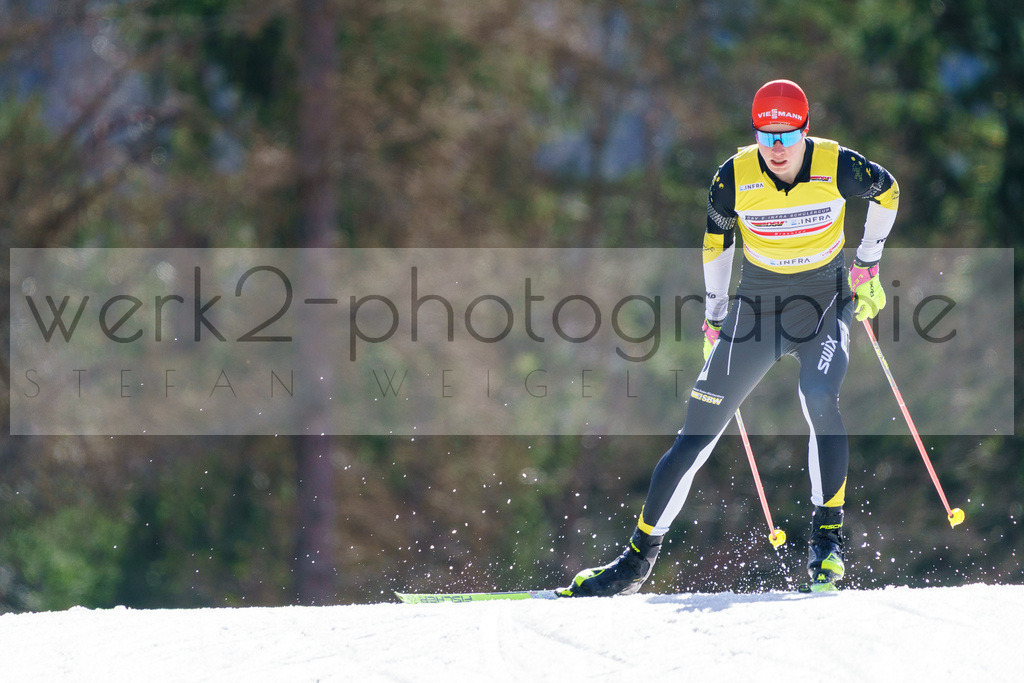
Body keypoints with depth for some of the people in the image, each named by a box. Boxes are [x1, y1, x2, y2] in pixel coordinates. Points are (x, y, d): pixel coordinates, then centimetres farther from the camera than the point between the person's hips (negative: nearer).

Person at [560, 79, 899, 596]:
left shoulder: (836, 167, -18)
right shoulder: (735, 178, -14)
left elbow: (886, 191, 4)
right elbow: (715, 238, 5)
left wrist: (867, 265, 4)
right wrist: (714, 316, 8)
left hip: (825, 303, -1)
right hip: (757, 308, 2)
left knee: (820, 402, -31)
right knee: (697, 433, -1)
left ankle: (827, 535, -16)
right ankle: (639, 557, 7)